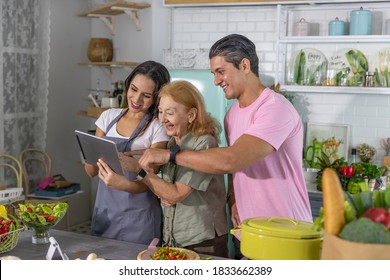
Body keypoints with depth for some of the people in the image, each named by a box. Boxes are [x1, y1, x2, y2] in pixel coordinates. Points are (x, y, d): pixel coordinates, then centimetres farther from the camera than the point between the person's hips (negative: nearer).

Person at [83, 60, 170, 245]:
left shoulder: (158, 128, -9)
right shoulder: (109, 117, 5)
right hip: (104, 213, 4)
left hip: (138, 219, -4)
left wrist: (124, 184, -31)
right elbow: (92, 171, 6)